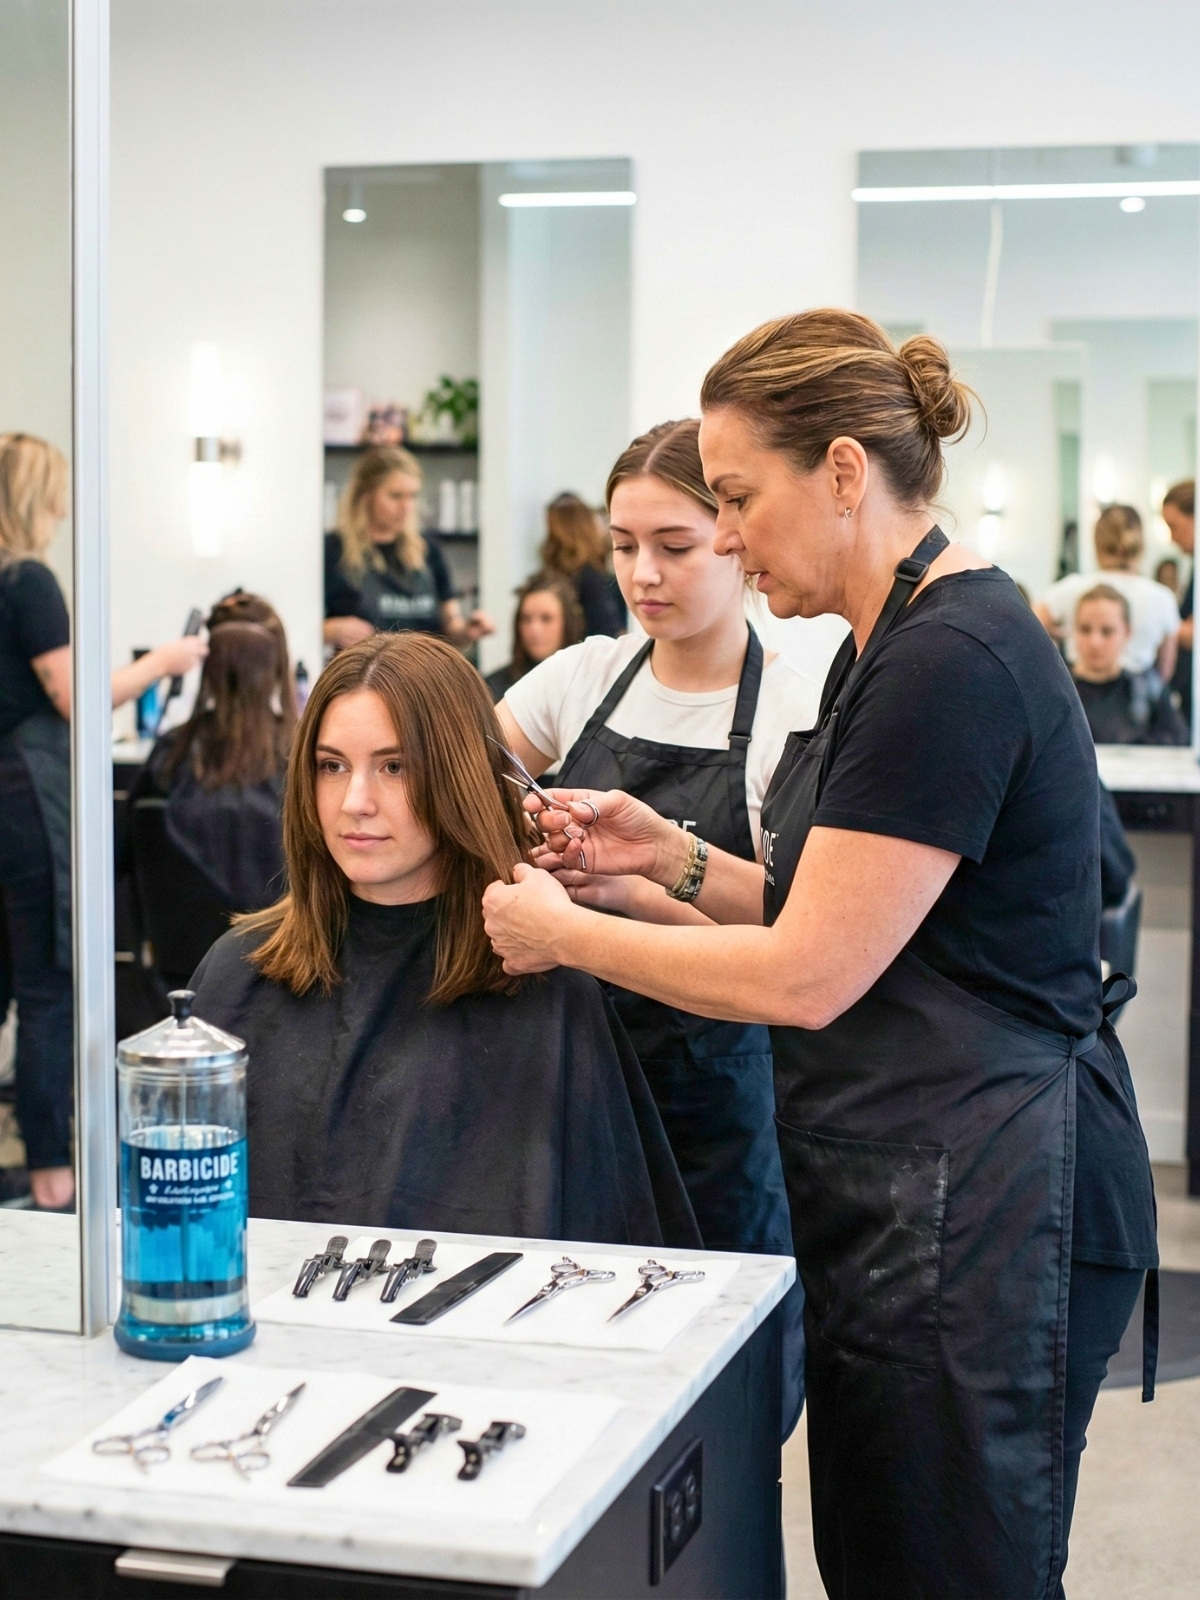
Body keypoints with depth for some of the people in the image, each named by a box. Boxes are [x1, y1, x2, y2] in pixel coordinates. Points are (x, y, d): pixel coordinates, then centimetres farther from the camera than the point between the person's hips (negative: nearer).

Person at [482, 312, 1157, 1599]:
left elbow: (805, 977, -20)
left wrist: (560, 934, -9)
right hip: (910, 1199, 10)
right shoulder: (894, 644, 13)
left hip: (975, 1206, -10)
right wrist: (674, 858, 6)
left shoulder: (950, 661, -20)